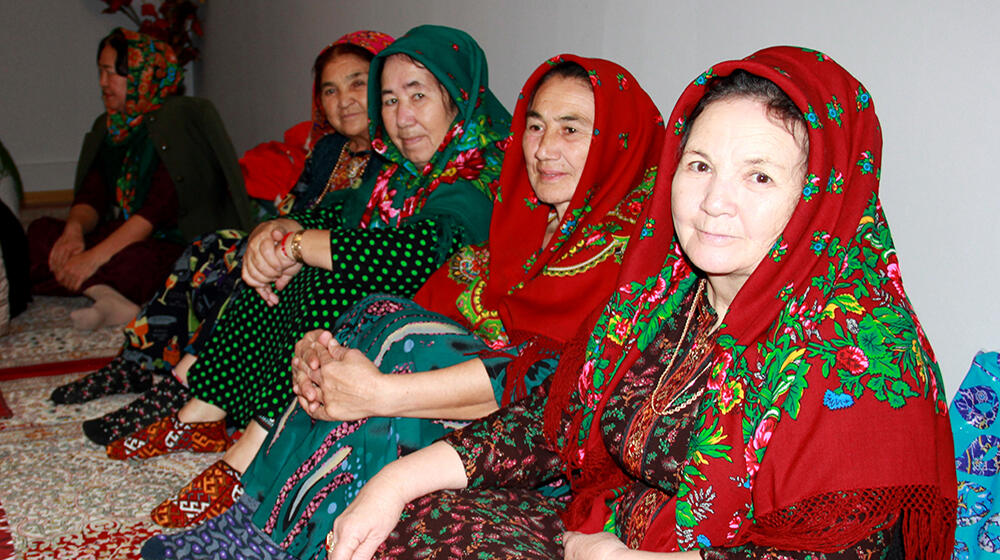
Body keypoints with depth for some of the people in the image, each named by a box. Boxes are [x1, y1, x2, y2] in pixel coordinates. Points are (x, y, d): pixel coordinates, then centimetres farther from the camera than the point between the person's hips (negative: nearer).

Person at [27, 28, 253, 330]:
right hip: (120, 237, 8)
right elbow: (91, 196, 7)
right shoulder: (108, 127, 14)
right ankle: (110, 298, -33)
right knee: (41, 232, -17)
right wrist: (74, 229, -18)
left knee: (131, 261, -41)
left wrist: (94, 257, -25)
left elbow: (158, 208, -19)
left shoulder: (180, 119, -10)